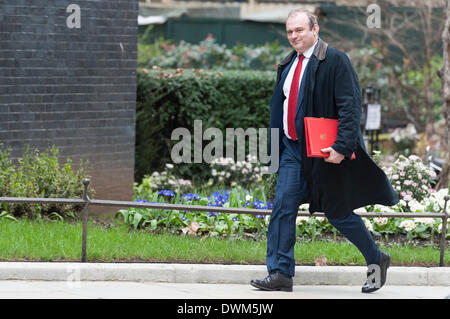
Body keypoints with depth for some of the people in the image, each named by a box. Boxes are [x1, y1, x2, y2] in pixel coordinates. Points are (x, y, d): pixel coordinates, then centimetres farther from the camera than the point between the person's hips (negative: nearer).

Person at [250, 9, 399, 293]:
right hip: (293, 150, 6)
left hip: (325, 153, -6)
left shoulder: (335, 60, -11)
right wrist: (277, 148, 15)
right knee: (283, 207, -3)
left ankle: (376, 260, 22)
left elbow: (350, 106, -16)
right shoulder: (289, 64, 12)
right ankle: (280, 274, 1)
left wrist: (342, 146, -24)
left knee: (337, 212, 2)